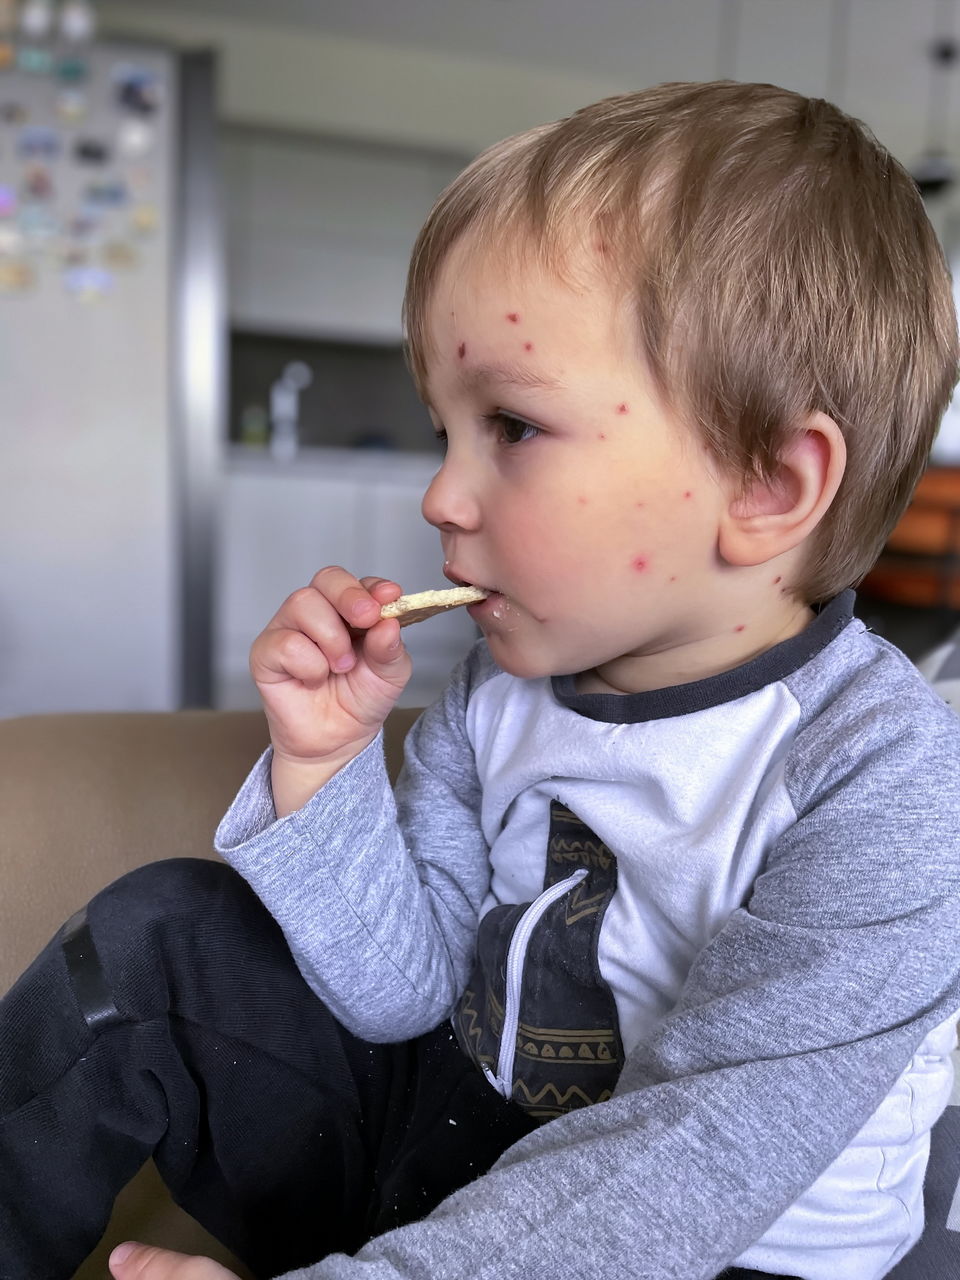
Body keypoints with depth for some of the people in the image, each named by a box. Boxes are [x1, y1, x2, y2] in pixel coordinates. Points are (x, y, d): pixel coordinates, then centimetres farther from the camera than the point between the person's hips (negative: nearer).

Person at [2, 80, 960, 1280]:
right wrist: (327, 763, -19)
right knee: (161, 933, -4)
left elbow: (703, 1154, -27)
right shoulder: (500, 692, -5)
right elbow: (401, 991, -4)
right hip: (441, 1144, 6)